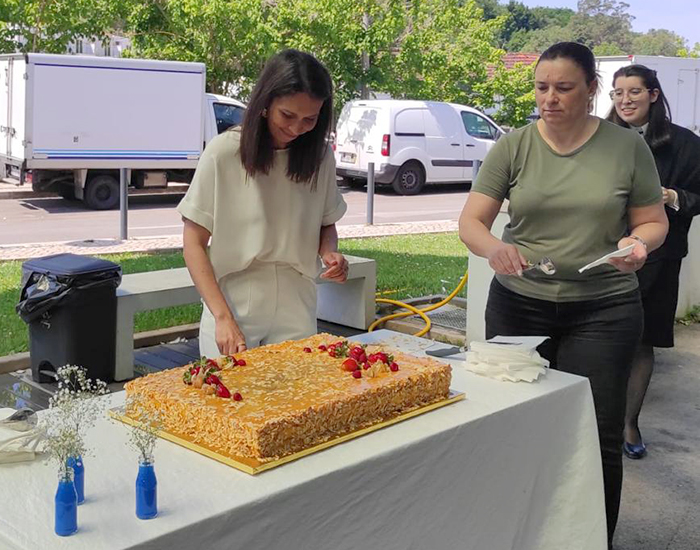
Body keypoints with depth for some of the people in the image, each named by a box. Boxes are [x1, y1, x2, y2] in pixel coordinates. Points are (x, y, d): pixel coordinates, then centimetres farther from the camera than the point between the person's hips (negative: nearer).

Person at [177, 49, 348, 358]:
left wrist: (329, 252, -8)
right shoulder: (224, 152, -11)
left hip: (296, 308, 3)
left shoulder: (320, 156, 0)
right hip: (232, 305, -3)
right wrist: (223, 317, -17)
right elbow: (193, 243, -8)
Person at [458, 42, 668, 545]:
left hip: (603, 310, 0)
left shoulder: (627, 147, 0)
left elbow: (654, 221, 7)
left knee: (597, 437, 1)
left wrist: (639, 242, -16)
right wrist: (492, 247, -26)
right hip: (519, 306, 1)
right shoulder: (513, 147, -1)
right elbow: (471, 221, -3)